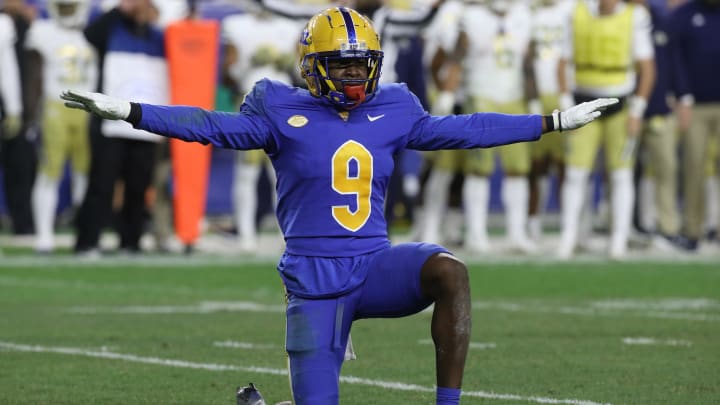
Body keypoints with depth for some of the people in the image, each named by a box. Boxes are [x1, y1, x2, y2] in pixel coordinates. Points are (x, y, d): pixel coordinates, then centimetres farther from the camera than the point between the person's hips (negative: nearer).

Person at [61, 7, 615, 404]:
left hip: (375, 266, 3)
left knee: (449, 269, -30)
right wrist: (127, 112, -16)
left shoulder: (392, 114, 8)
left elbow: (462, 130, 15)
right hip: (314, 281, -2)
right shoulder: (285, 114, -2)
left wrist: (553, 123, 17)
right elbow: (212, 126, -6)